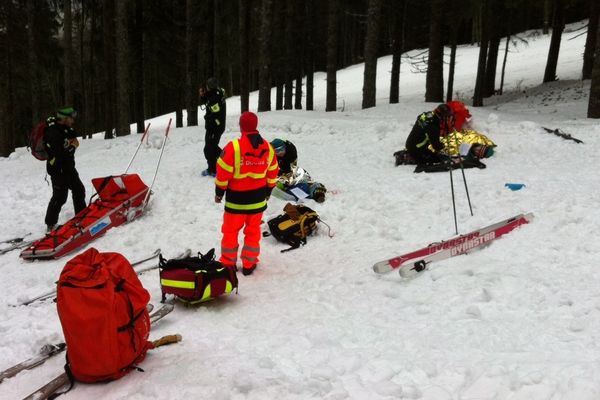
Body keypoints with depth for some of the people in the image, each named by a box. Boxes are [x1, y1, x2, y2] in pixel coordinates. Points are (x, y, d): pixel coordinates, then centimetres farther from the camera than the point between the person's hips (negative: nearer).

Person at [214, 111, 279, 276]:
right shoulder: (268, 148, -3)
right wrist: (267, 191, 21)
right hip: (258, 199, 4)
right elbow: (272, 174, 7)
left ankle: (228, 263, 23)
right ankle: (249, 264, 23)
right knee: (253, 231, 15)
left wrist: (219, 192, 1)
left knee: (230, 231, 13)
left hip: (236, 198, -3)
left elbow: (223, 173, -13)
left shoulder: (233, 147, -19)